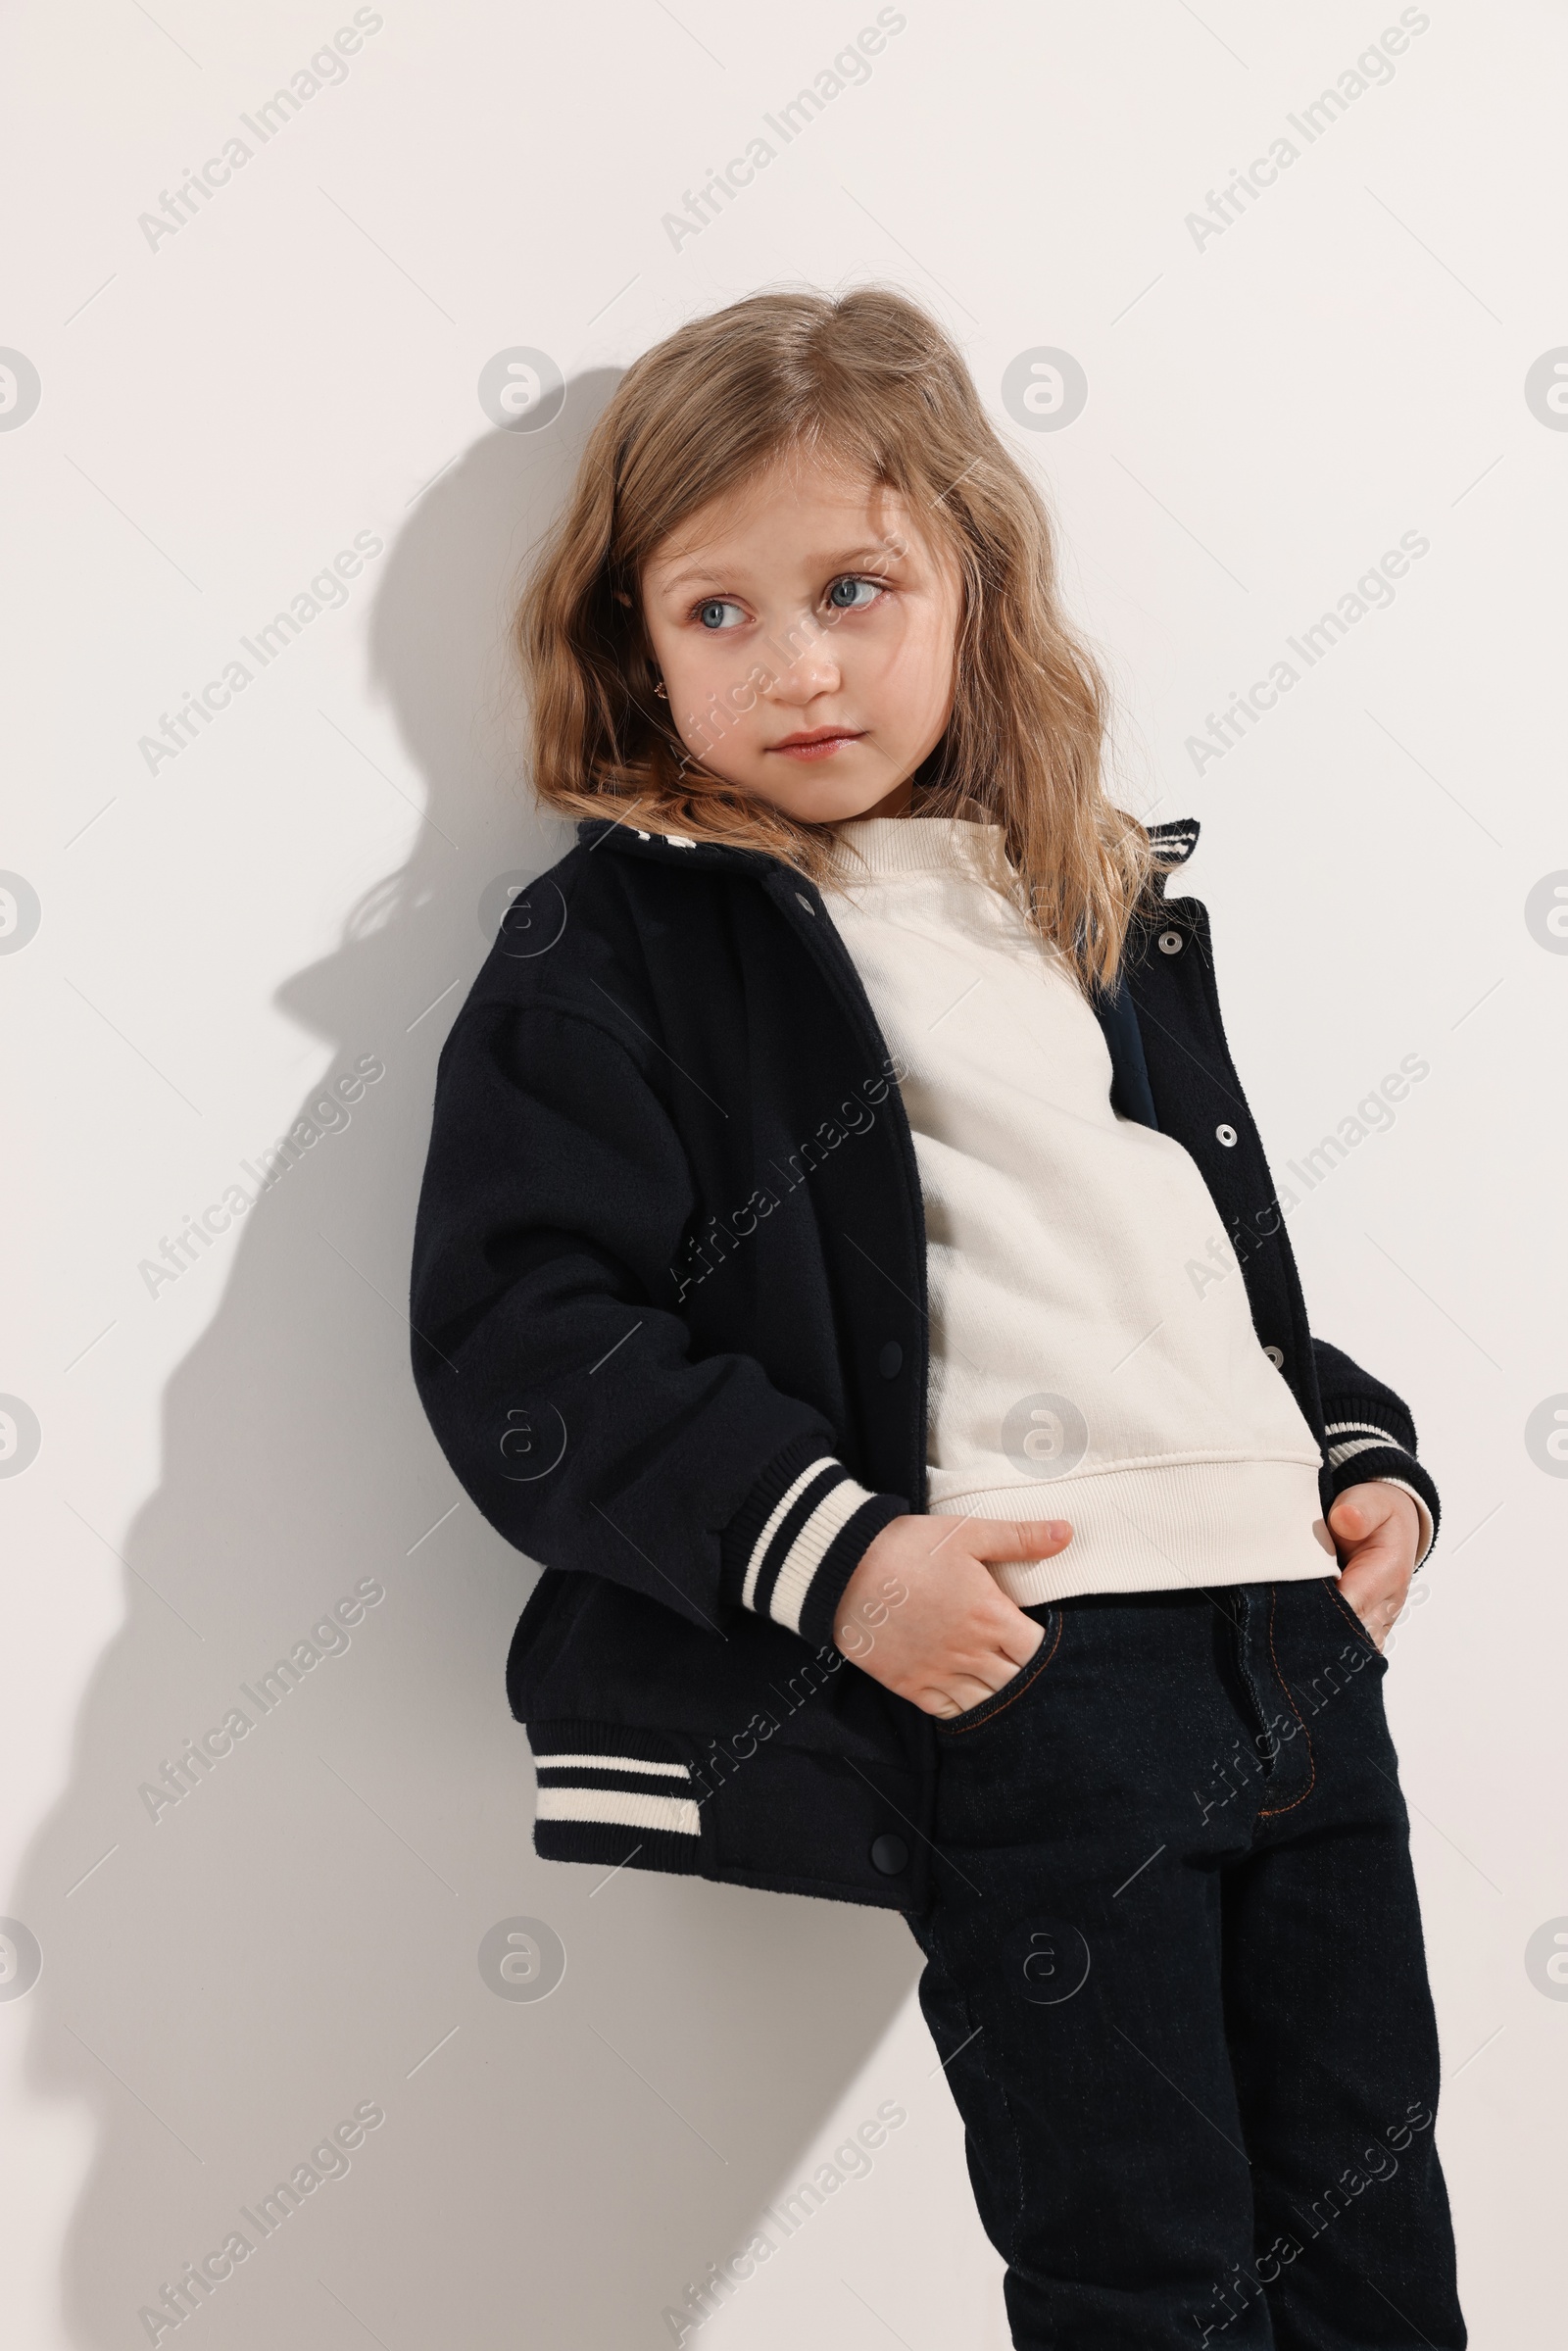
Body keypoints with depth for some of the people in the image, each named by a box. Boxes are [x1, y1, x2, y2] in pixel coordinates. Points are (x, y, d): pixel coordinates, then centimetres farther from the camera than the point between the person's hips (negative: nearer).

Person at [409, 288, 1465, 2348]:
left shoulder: (1103, 910, 18)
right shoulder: (612, 950, -1)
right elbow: (523, 1339, -11)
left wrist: (1367, 1449, 12)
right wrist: (831, 1550, -20)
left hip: (1297, 1625, 7)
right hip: (1011, 1659, -6)